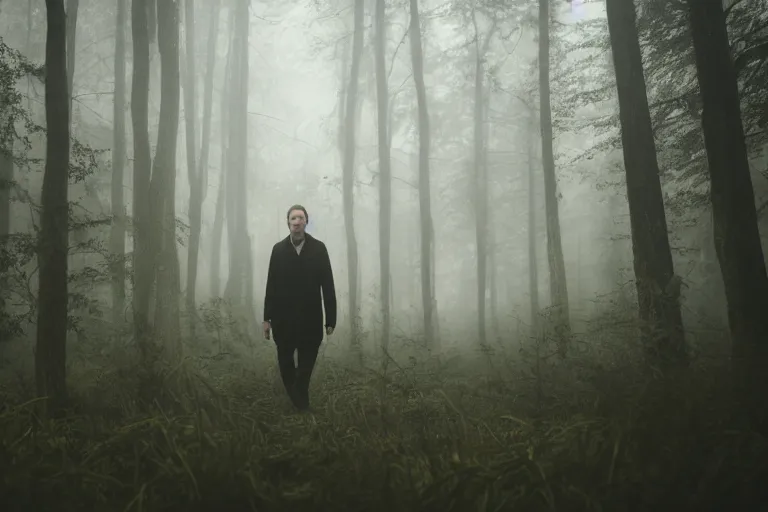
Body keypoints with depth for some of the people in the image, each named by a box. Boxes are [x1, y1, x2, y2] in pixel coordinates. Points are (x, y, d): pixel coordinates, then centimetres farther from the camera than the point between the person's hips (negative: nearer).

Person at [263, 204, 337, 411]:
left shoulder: (318, 248, -2)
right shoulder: (278, 249, 2)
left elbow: (328, 285, -4)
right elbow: (271, 285, 1)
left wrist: (331, 319, -6)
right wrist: (267, 318, -1)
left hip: (310, 319, -1)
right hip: (283, 318, 1)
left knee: (306, 366, 7)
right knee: (285, 364, 13)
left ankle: (301, 403, 27)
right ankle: (295, 400, 35)